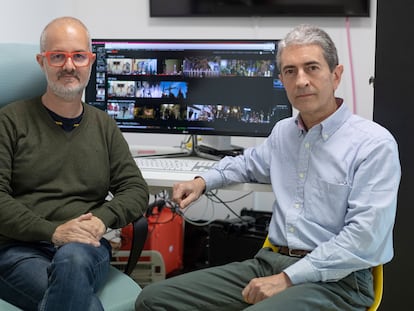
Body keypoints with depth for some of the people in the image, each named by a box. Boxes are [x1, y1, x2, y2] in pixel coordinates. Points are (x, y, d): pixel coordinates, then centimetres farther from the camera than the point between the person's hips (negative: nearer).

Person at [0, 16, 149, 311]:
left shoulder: (104, 126, 15)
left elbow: (136, 190, 12)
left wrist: (103, 218, -10)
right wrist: (52, 231, -18)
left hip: (85, 248, 3)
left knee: (73, 259, -37)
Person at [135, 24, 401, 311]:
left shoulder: (374, 144, -9)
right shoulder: (283, 132, 13)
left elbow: (365, 237, -18)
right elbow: (248, 163, 36)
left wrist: (288, 279, -20)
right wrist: (202, 182, 18)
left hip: (336, 279, -7)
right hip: (271, 262, 7)